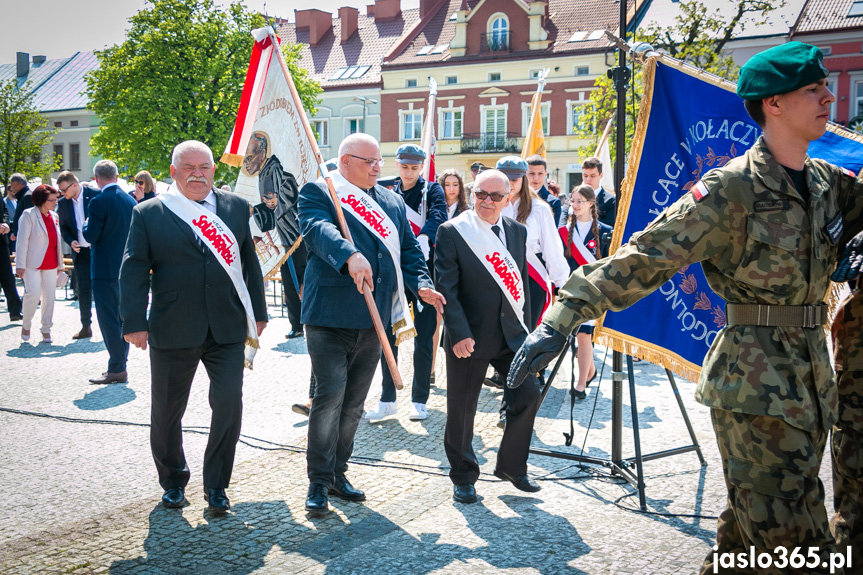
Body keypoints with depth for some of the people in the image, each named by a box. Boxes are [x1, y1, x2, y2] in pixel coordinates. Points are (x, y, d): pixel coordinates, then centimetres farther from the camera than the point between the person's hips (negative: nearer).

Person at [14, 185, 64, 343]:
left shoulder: (54, 216, 13)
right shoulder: (29, 215, -4)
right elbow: (22, 241, -7)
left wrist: (60, 263, 19)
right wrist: (20, 265, -12)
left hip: (50, 264, 5)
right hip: (33, 263, -5)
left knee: (49, 296, 3)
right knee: (33, 293, -14)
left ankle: (46, 329, 14)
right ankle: (26, 325, 8)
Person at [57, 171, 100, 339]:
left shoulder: (95, 195, -8)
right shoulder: (63, 203, 4)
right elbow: (64, 227, 12)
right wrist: (71, 241, -7)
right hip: (80, 251, 4)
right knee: (83, 290, 6)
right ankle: (86, 327, 14)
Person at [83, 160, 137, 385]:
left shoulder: (99, 201, -15)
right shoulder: (130, 199, 7)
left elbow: (90, 235, -15)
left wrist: (86, 225, 5)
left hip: (105, 269, -7)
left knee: (108, 318, -3)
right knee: (121, 317, 14)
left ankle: (117, 369, -1)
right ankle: (121, 364, 21)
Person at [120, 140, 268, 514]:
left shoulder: (236, 208, 9)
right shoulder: (148, 213, 2)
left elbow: (249, 262, 12)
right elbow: (133, 270, -2)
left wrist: (257, 313, 11)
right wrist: (134, 322, -10)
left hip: (228, 329, 1)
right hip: (172, 332, -1)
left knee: (229, 405, -4)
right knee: (166, 412, 11)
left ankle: (216, 485, 14)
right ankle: (173, 481, 33)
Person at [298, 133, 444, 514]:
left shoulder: (393, 202, 18)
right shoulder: (318, 193, -2)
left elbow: (408, 249, 15)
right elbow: (319, 229, -22)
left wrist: (421, 283, -5)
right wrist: (350, 256, -42)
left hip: (373, 320, 6)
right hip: (330, 315, -6)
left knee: (354, 401, 13)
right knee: (330, 396, -9)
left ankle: (337, 472, 26)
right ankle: (318, 482, 3)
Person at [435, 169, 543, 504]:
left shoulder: (517, 231, 9)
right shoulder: (452, 232, -7)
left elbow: (522, 282, 15)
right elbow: (446, 287, -12)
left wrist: (526, 330, 12)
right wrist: (459, 334, -20)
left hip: (511, 334, 5)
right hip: (469, 337, -4)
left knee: (529, 394, -1)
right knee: (462, 408, 5)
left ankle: (511, 466, 20)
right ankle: (463, 477, 25)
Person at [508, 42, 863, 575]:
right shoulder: (732, 189, -13)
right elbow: (645, 257, -19)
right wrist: (563, 319, -26)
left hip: (812, 379, 7)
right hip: (756, 382, -7)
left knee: (751, 531, 17)